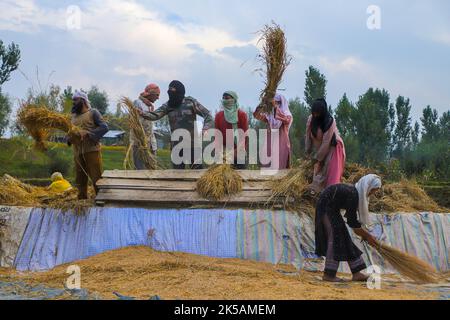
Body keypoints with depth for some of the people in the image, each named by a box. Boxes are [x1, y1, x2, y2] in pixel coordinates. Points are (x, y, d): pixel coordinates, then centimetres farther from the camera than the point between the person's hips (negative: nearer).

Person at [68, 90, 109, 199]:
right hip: (77, 152, 6)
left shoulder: (93, 112, 2)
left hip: (92, 150, -6)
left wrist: (87, 133, -17)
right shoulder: (74, 116, 20)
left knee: (96, 178, -7)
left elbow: (104, 127, -8)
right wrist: (69, 139, -1)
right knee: (80, 180, 9)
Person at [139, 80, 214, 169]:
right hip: (176, 144, 4)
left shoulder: (190, 102, -2)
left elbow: (207, 114, -2)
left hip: (192, 143, -4)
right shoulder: (168, 106, 7)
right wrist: (142, 113, -25)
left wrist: (206, 128, -19)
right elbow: (155, 115, -7)